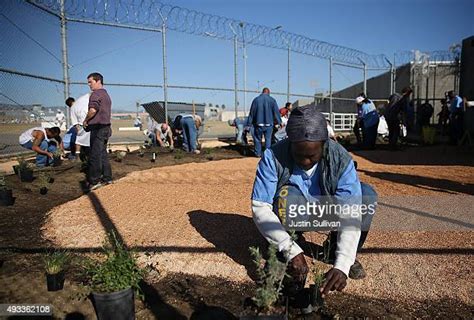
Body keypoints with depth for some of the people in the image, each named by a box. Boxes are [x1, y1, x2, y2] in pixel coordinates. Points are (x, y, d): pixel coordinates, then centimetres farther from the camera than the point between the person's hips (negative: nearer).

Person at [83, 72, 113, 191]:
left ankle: (94, 181, -3)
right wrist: (89, 120, 15)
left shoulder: (96, 94, -10)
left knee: (95, 155, -6)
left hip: (98, 128, -10)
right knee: (103, 153, 15)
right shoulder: (106, 95, 20)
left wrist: (86, 120, -8)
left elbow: (93, 110, -24)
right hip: (106, 127, 10)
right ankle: (107, 178, 19)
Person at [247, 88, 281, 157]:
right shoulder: (272, 100, -2)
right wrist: (279, 122, 10)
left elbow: (252, 112, 2)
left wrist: (250, 123, 7)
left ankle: (258, 153, 16)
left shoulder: (256, 100, 0)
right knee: (268, 139, 10)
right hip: (269, 123, 0)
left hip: (258, 123, 0)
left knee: (258, 139, 12)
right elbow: (276, 112, 1)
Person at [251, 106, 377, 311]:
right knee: (287, 195, -35)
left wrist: (342, 265, -43)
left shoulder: (341, 159, -24)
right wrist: (290, 250, -40)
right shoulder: (274, 157, -27)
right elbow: (260, 208, -29)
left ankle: (336, 251, 0)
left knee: (366, 194, -23)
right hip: (293, 216, -1)